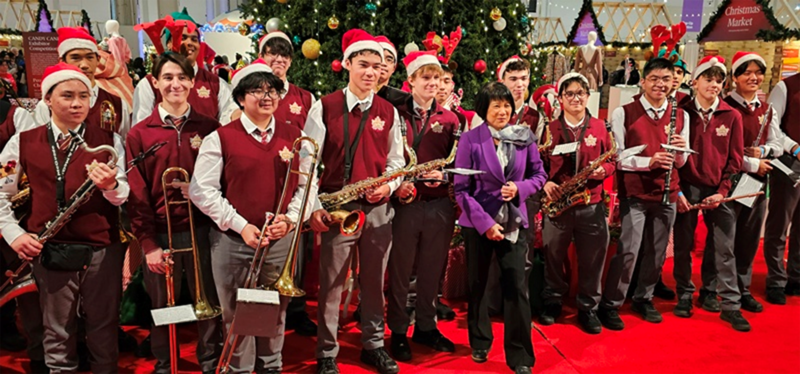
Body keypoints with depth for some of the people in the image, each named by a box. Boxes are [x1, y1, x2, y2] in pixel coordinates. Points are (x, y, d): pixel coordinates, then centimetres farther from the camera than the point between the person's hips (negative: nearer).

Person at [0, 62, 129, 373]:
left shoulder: (109, 141, 0)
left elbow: (124, 197, -3)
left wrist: (111, 186, -25)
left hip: (103, 251, 0)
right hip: (50, 253, 1)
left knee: (104, 332, 12)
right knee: (57, 335, 13)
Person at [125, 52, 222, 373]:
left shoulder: (209, 128, 2)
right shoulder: (139, 134, -1)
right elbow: (136, 195, -2)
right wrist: (148, 244, -8)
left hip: (202, 230, 1)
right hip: (160, 234, 0)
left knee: (208, 303, 10)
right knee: (162, 307, 12)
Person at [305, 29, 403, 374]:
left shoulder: (389, 112, 8)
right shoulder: (324, 107, -3)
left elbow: (396, 160, 13)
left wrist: (389, 185, -8)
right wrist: (313, 206, -13)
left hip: (379, 207, 3)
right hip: (337, 206, -3)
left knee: (374, 281, 13)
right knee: (331, 284, 5)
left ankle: (373, 345, 29)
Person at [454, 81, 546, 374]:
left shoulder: (524, 137, 0)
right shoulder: (470, 139, -8)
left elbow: (539, 175, 7)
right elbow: (461, 189, -10)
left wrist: (519, 188, -14)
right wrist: (485, 222, -17)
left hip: (514, 221, 1)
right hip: (478, 223, -1)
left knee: (516, 285, -2)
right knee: (478, 284, 12)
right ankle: (480, 343, 33)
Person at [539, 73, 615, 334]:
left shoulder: (600, 127, 7)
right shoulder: (550, 129, 3)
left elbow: (611, 161, 10)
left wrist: (601, 170, -11)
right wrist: (545, 183, -13)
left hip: (591, 205, 1)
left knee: (592, 261, 6)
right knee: (553, 257, 9)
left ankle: (588, 309, 22)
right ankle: (552, 303, 28)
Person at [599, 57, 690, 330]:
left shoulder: (681, 116, 8)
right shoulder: (624, 113, -4)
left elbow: (680, 162, 12)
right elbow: (617, 157, -7)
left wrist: (680, 150, -10)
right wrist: (648, 161, -21)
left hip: (666, 195, 5)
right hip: (634, 194, -4)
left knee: (657, 252, 11)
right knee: (628, 251, -8)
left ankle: (644, 299, 29)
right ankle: (610, 305, 6)